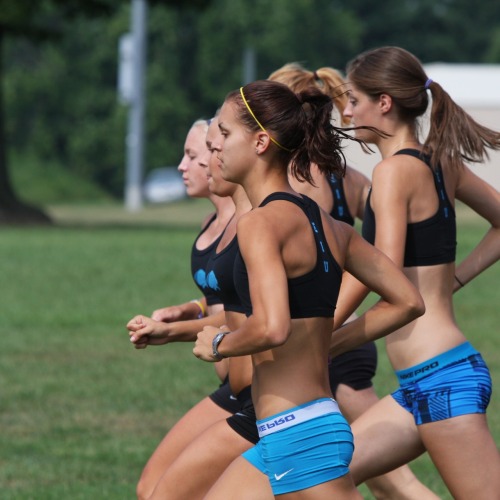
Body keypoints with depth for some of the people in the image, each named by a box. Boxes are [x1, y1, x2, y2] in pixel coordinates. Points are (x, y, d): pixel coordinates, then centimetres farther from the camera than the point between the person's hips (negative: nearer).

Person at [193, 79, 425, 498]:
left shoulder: (261, 223, -14)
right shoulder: (326, 224, 12)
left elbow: (272, 328, -28)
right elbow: (407, 303, 15)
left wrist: (219, 345, -9)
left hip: (296, 433, -9)